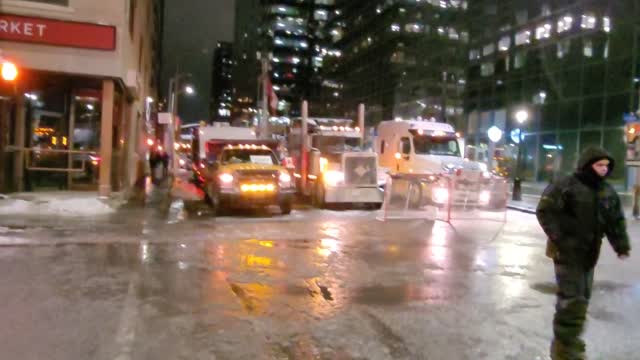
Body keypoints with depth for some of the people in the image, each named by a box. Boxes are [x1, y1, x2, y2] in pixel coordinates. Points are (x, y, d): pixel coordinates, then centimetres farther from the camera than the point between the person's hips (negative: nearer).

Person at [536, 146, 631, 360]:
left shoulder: (608, 192, 10)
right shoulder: (565, 186, -13)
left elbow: (616, 221, 17)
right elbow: (544, 211, -15)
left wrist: (622, 245, 9)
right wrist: (559, 237, -19)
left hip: (589, 253, 8)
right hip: (567, 252, -7)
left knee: (582, 298, 15)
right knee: (572, 300, -10)